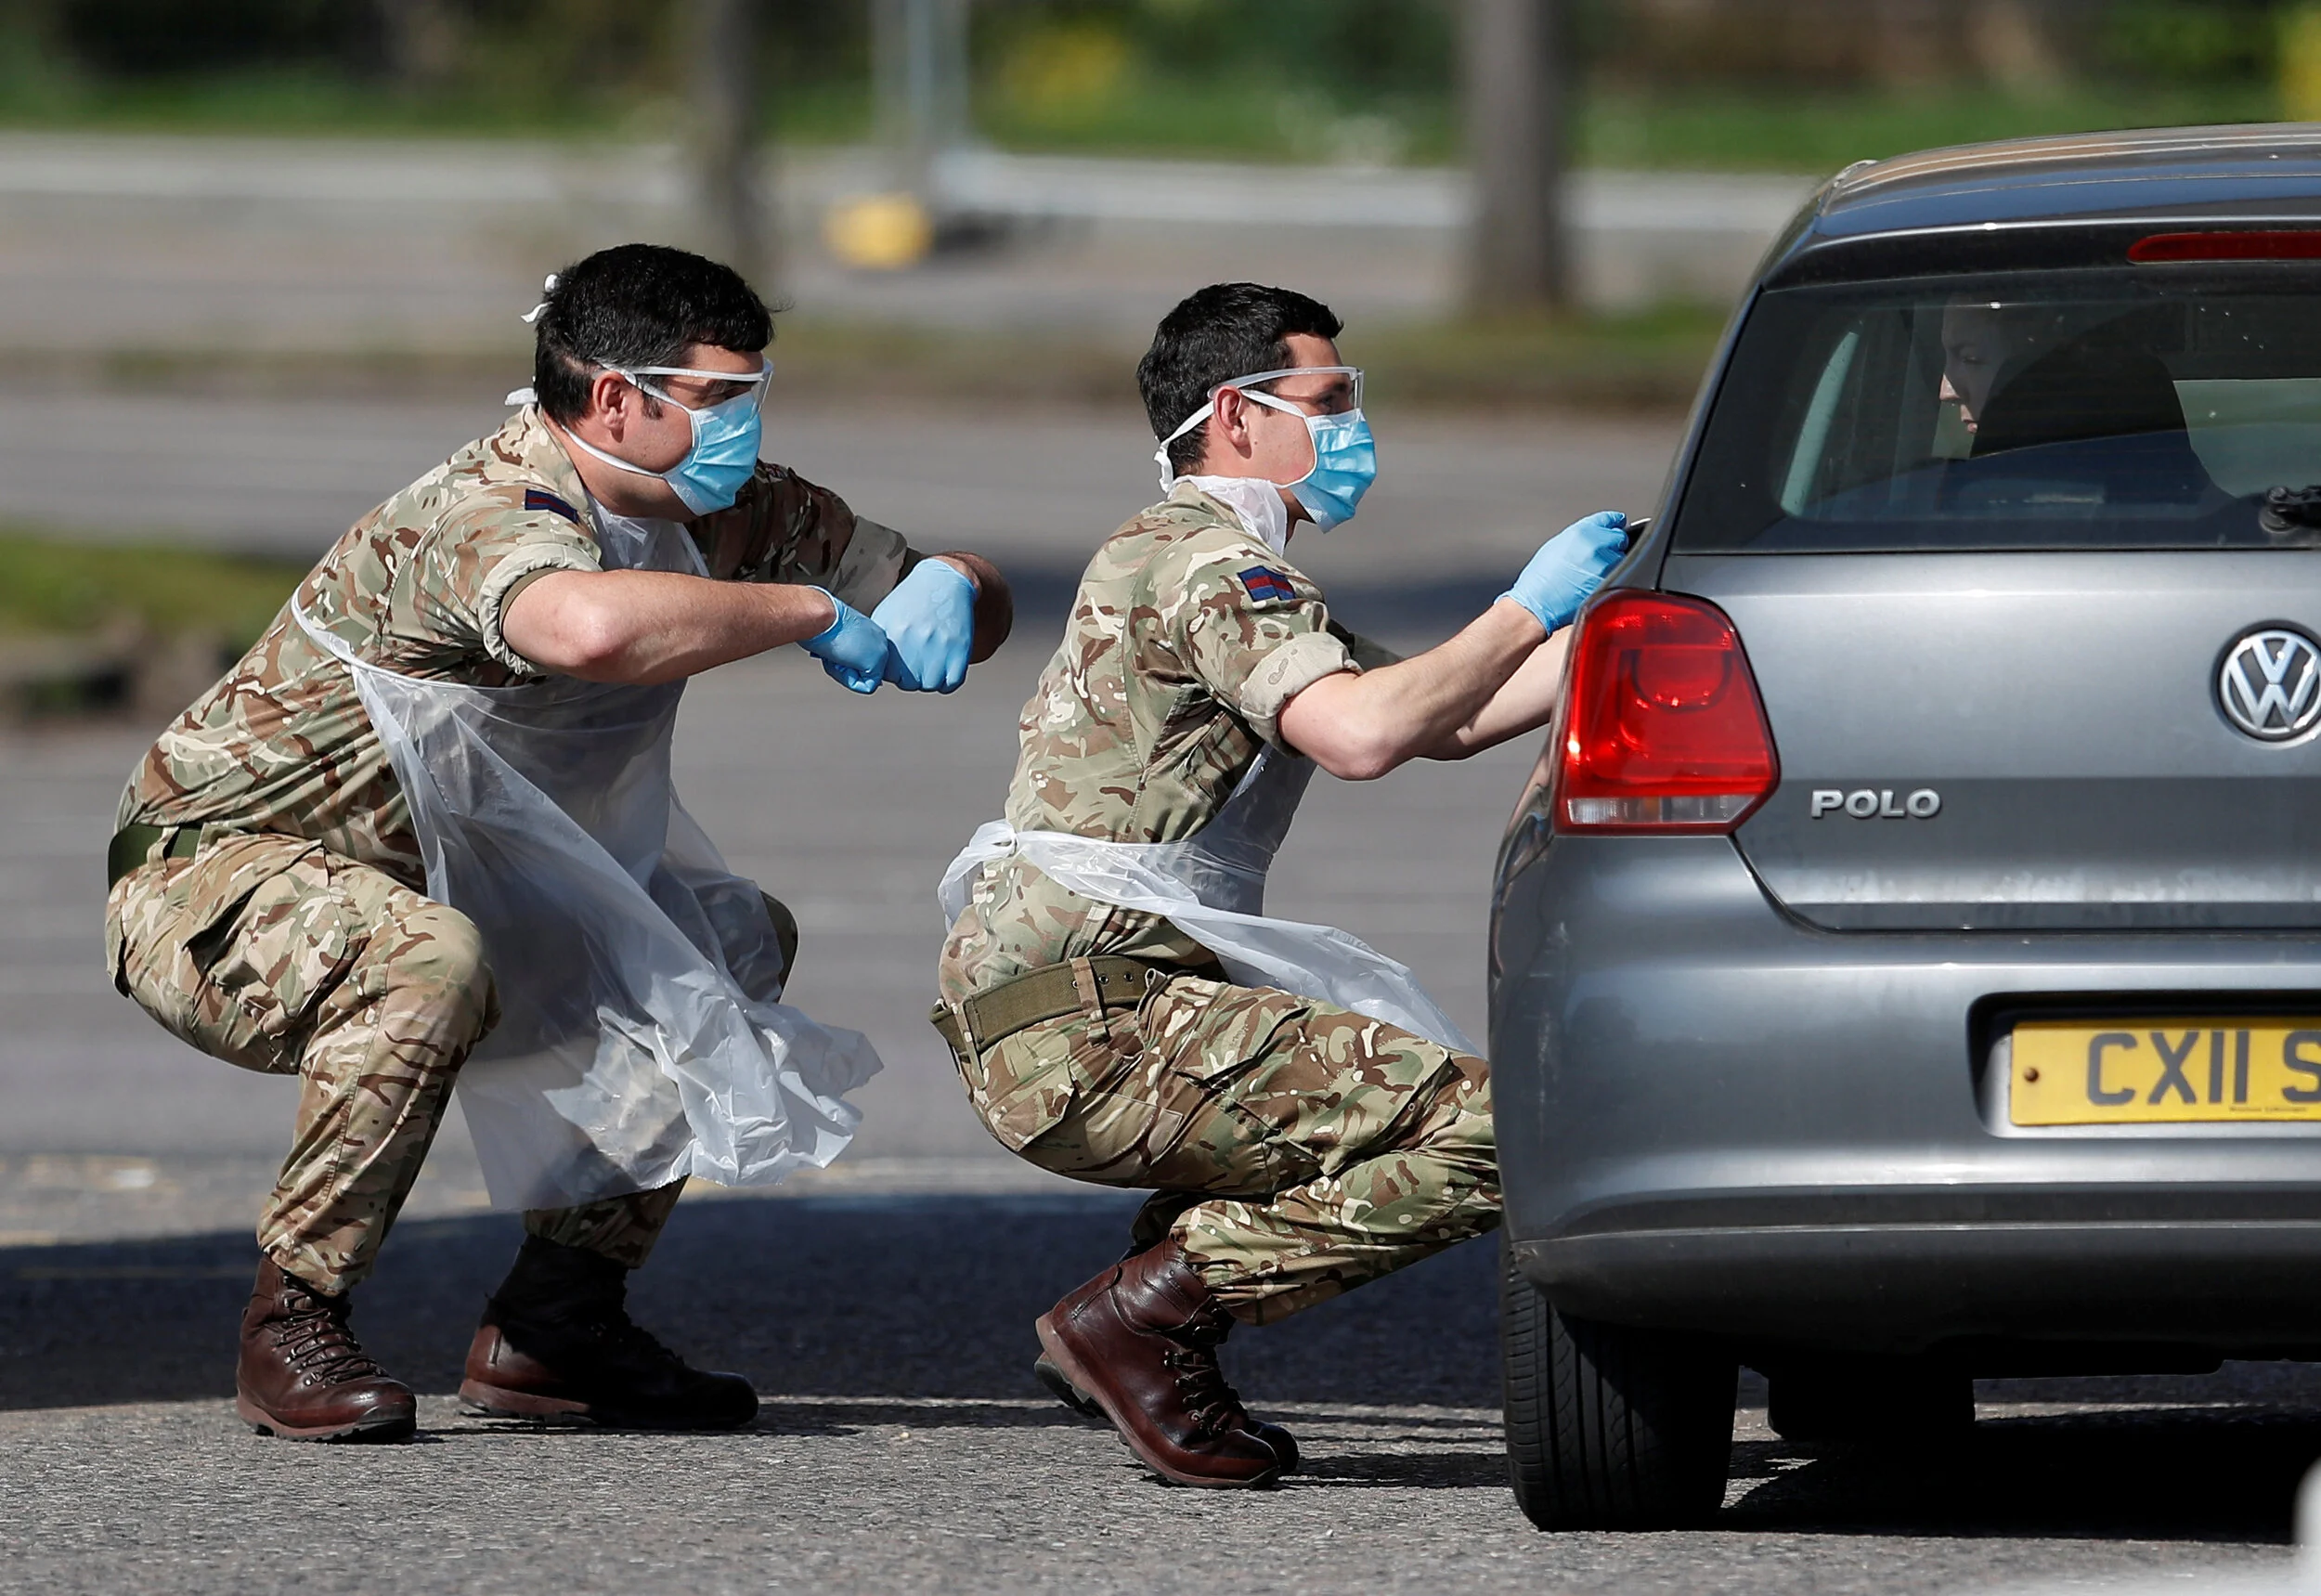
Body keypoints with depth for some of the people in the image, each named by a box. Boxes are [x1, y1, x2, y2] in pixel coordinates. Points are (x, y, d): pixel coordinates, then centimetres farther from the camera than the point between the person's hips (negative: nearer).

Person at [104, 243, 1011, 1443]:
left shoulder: (734, 511, -2)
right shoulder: (494, 514, -29)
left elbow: (976, 596, 6)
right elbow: (590, 626, -54)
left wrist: (944, 591, -19)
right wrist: (813, 611, -39)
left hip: (444, 881, 9)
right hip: (212, 878, -9)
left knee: (736, 940, 4)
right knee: (428, 962, -38)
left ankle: (552, 1324, 3)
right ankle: (292, 1327, -21)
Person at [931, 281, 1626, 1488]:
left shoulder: (1189, 559, 27)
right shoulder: (1206, 560, -6)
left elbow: (1448, 720, 28)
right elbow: (1361, 732, -23)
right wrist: (1528, 612, -11)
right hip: (1097, 1025, -11)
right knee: (1483, 1127, -17)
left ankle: (1125, 1332, 11)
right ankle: (1138, 1315, -12)